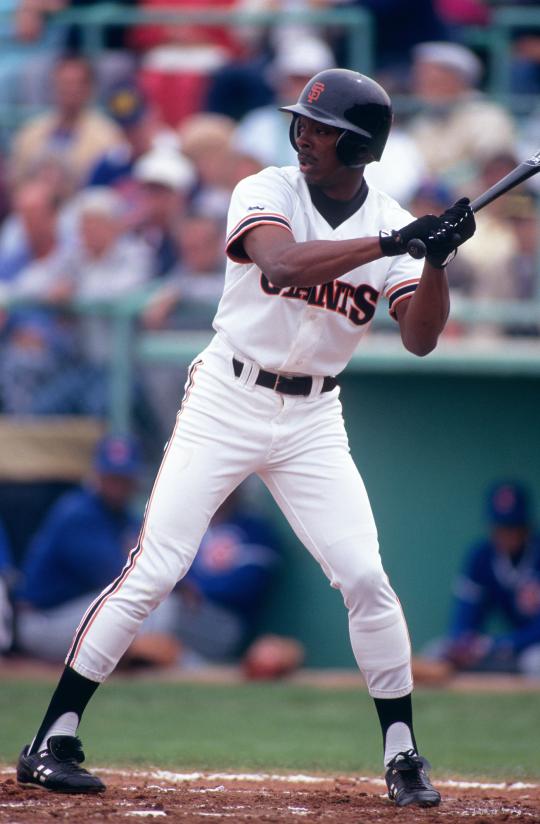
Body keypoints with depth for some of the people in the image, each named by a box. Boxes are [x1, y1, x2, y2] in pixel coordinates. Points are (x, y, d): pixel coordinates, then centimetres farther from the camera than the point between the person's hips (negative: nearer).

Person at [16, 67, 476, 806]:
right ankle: (53, 740, -3)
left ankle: (402, 757, 6)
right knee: (154, 571, -9)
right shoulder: (265, 193, -9)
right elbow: (283, 263, -30)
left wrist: (437, 258, -25)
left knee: (365, 579, -7)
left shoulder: (391, 224, -1)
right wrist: (390, 244, -35)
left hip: (312, 420, 3)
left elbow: (420, 338, -9)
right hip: (226, 403, -3)